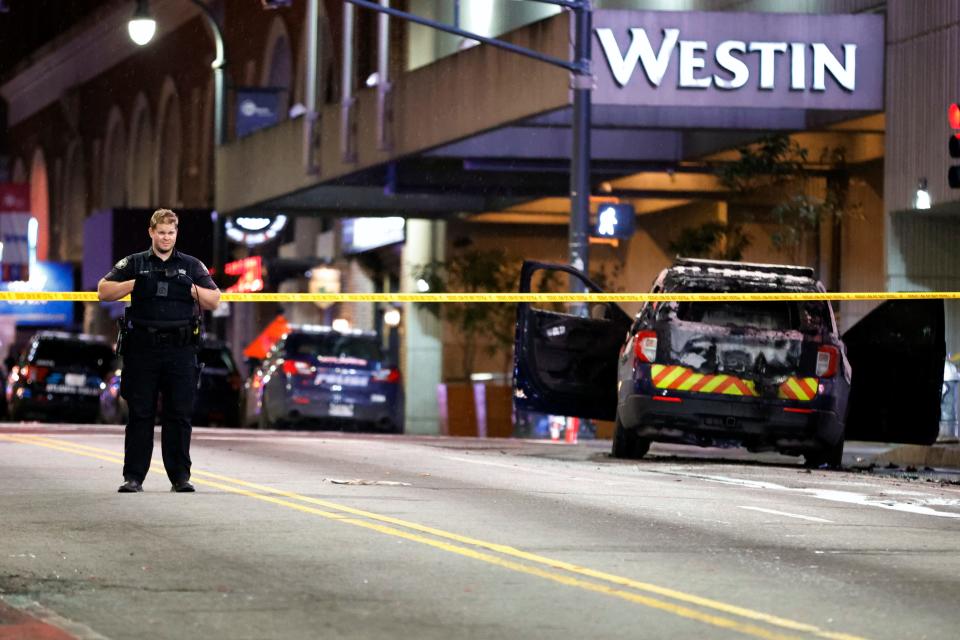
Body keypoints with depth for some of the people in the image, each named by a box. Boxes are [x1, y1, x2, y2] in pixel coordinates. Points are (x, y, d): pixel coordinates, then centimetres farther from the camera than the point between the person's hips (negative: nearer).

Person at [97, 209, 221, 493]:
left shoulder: (192, 266, 13)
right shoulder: (134, 264, 10)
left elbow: (214, 301, 10)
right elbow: (103, 291, 5)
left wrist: (191, 288, -7)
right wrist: (134, 284, -8)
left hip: (180, 350, 1)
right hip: (142, 350, 0)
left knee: (179, 415, 0)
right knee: (140, 415, 1)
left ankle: (180, 475, 6)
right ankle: (133, 477, 4)